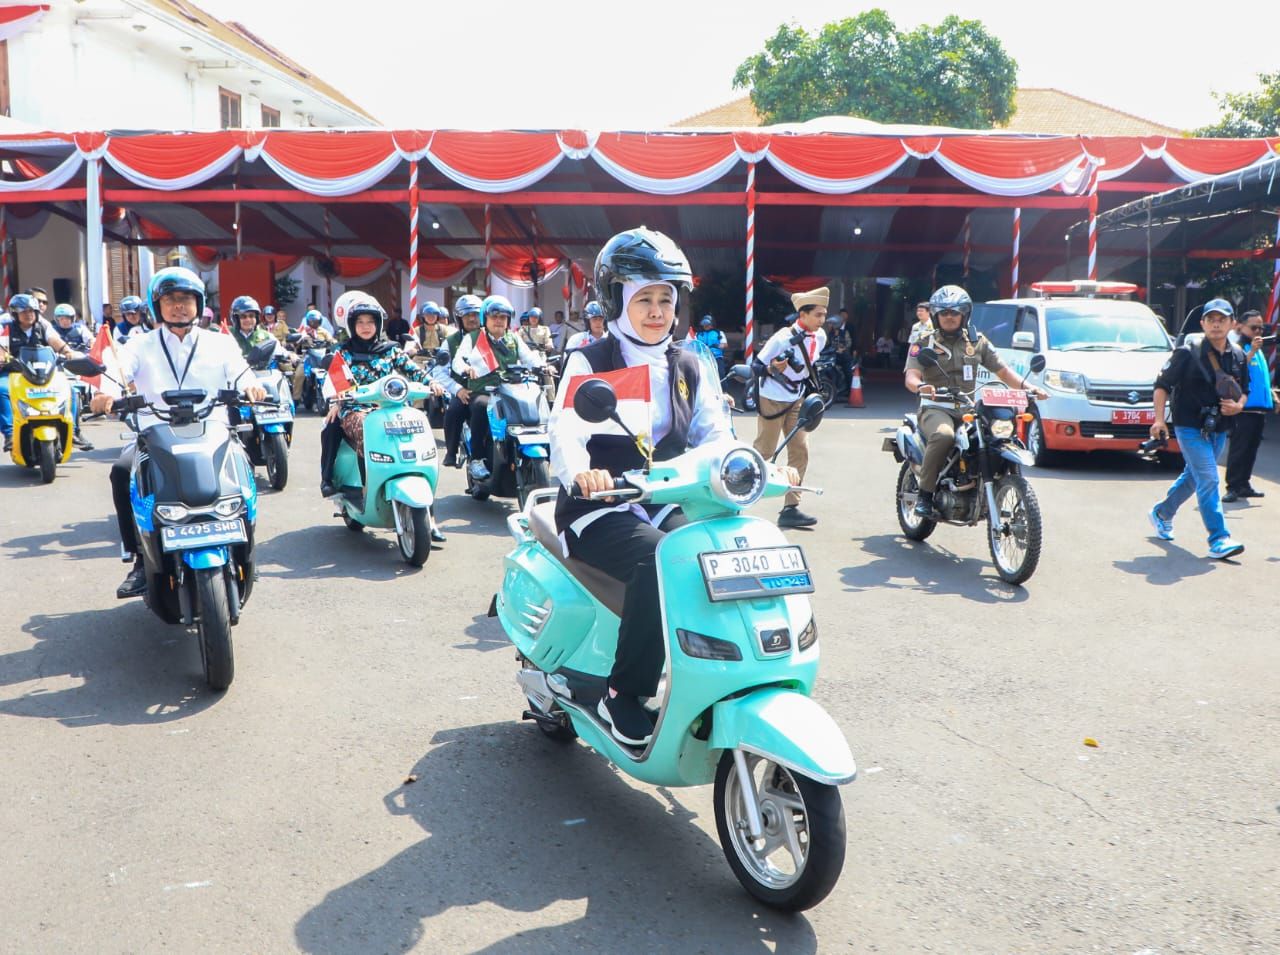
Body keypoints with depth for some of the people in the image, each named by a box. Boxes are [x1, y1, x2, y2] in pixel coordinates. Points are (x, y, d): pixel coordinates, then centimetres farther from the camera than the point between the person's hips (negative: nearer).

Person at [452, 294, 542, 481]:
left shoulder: (514, 339, 20)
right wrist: (466, 368, -26)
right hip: (482, 392, -3)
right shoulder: (473, 338, 11)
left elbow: (530, 358, 7)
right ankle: (477, 459, -26)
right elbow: (458, 360, -2)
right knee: (482, 406, -36)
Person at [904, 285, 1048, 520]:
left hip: (969, 409, 4)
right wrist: (920, 386, -34)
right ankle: (925, 493, -26)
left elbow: (1002, 370, 15)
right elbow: (911, 376, -9)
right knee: (943, 436, -38)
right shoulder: (924, 343, 5)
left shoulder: (977, 341, 16)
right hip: (937, 408, -4)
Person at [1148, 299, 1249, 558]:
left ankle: (1162, 513, 41)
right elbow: (1162, 384, -7)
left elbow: (1243, 390, 19)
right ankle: (1218, 541, -13)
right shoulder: (1188, 352, -11)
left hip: (1218, 429, 7)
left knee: (1192, 477, 19)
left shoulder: (1238, 356, 7)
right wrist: (1159, 419, -15)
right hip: (1190, 427, -7)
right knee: (1208, 480, -13)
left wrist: (1239, 405, -4)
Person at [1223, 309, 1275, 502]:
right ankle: (1233, 487, -7)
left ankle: (1244, 484, 20)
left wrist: (1273, 396, 25)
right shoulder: (1237, 346, -6)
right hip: (1243, 408, -8)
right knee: (1238, 448, -8)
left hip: (1260, 407, 8)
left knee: (1251, 448, 12)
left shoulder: (1258, 349, 20)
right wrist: (1251, 351, -27)